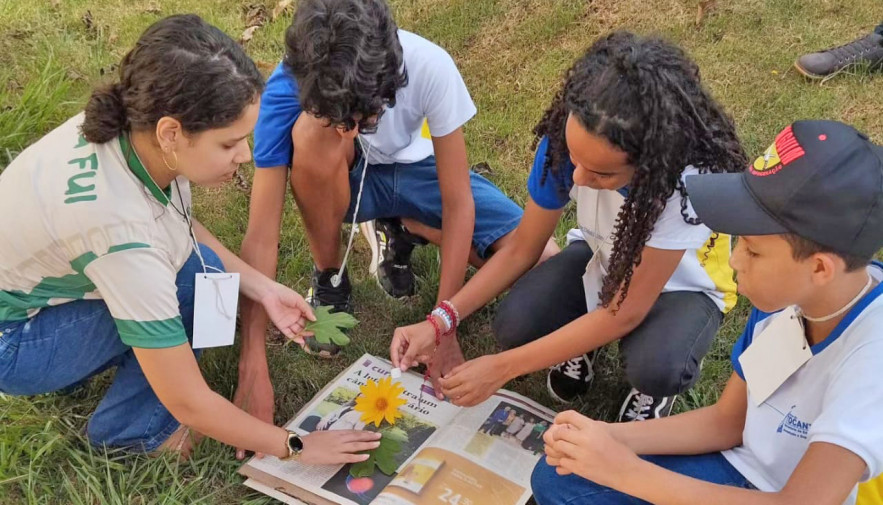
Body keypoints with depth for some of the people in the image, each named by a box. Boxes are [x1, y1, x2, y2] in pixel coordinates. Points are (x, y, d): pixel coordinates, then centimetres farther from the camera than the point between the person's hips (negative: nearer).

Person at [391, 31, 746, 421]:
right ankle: (580, 338, 9)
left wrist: (503, 367, -32)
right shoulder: (563, 140, -27)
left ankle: (655, 382, 3)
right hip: (603, 256, 3)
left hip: (683, 281, -3)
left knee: (655, 369, -34)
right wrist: (441, 320, -23)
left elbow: (624, 314, -32)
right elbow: (522, 249, -12)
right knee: (514, 325, -24)